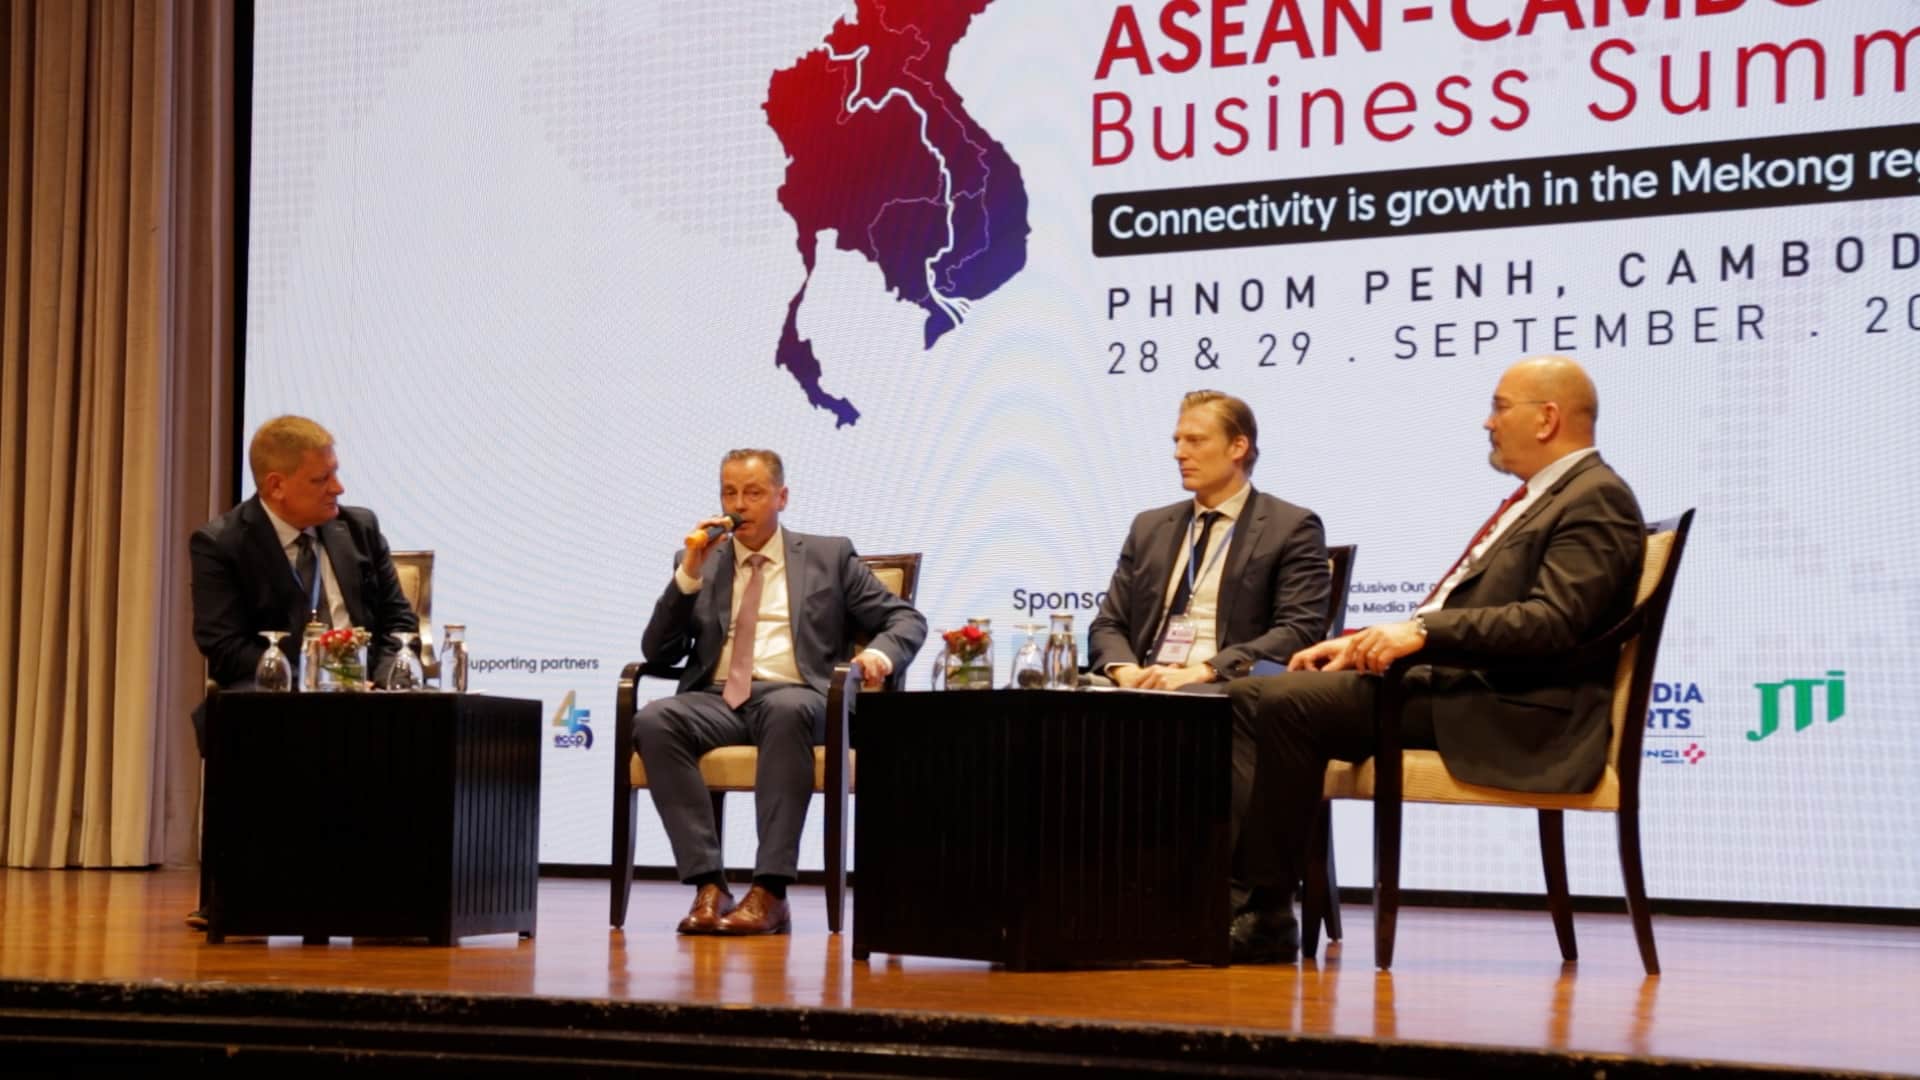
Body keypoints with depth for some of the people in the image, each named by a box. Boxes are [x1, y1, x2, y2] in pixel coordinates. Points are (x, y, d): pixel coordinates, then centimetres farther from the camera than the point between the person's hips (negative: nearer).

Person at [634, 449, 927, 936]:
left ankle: (769, 892, -41)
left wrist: (881, 652, -10)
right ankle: (709, 885, -33)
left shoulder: (828, 556, 18)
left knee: (788, 711, -40)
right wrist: (688, 575, 0)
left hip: (794, 697, -2)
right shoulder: (698, 562, 22)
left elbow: (907, 620, 14)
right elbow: (658, 652, 12)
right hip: (717, 699, 2)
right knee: (654, 720, -32)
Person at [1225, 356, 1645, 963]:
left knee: (1290, 705, -24)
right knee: (1248, 697, -1)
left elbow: (1552, 622, -21)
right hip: (1450, 680, 10)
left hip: (1506, 711, -10)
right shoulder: (1540, 497, 24)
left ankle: (1267, 915, -17)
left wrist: (1426, 630, -26)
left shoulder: (1597, 499, -7)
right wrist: (1364, 642, 12)